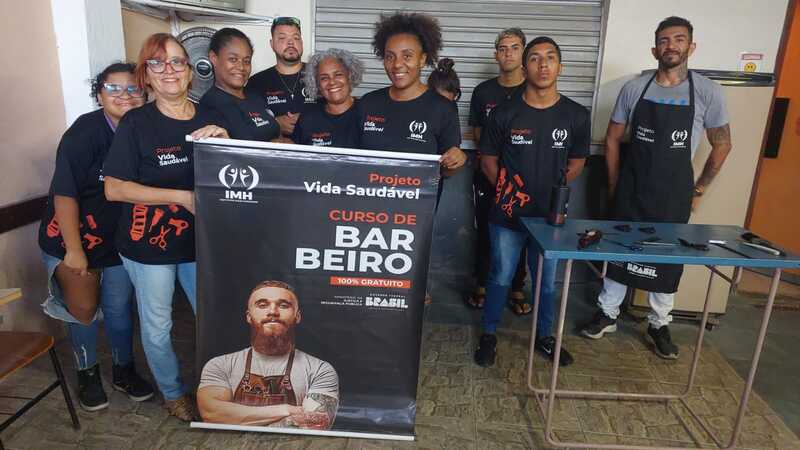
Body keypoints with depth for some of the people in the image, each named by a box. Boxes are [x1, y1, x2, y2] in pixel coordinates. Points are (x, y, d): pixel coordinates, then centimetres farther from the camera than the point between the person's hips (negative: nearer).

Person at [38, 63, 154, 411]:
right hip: (71, 237, -3)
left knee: (119, 308, 13)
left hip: (119, 239, 3)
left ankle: (124, 371, 33)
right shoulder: (84, 132, -20)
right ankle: (87, 374, 32)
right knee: (84, 309, 8)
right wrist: (74, 251, -17)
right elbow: (64, 194, -19)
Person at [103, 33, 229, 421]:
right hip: (149, 243, -3)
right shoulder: (136, 122, -11)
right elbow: (113, 188, -13)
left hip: (199, 239, 3)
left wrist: (223, 141, -15)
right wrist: (181, 196, -20)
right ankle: (172, 392, 37)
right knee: (157, 326, 12)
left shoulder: (210, 118, 0)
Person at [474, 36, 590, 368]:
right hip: (507, 216, -1)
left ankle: (544, 336, 38)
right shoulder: (504, 113, -6)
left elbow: (576, 164, 9)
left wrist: (554, 193, 0)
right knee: (500, 278, 10)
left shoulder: (576, 116, -2)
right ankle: (489, 335, 29)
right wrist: (507, 190, -7)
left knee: (547, 281, 16)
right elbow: (488, 161, 3)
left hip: (551, 216, 2)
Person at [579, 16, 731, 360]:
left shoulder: (708, 93, -5)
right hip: (631, 189, 1)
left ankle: (658, 325, 27)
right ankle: (607, 314, 26)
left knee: (667, 259, 10)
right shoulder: (634, 88, -3)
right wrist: (614, 186, 2)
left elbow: (722, 145, 4)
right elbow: (612, 139, 4)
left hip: (674, 192, 0)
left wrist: (698, 190, 4)